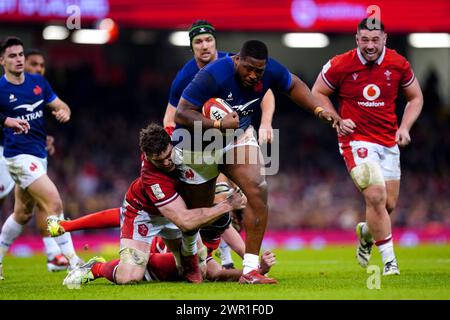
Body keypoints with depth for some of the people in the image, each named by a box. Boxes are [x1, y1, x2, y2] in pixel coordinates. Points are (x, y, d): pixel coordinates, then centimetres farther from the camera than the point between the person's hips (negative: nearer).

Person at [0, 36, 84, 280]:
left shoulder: (38, 82, 6)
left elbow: (61, 106, 14)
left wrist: (64, 112, -9)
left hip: (38, 155, 7)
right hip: (20, 156, -7)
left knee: (23, 214, 17)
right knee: (54, 203, -17)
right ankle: (73, 262, -15)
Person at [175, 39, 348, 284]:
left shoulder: (270, 70, -17)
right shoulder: (213, 76, -34)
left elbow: (293, 85, 6)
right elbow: (181, 115, -31)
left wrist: (319, 110, -5)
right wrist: (218, 124, -42)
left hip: (238, 136, 4)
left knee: (258, 191, -19)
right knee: (200, 213, 7)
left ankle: (250, 269, -15)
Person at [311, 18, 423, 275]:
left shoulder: (398, 64, -3)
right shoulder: (340, 65, -10)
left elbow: (415, 97, 11)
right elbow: (318, 93, 4)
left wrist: (404, 128, -3)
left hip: (389, 143, 4)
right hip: (357, 141, -4)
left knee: (389, 205, 8)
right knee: (376, 196, -21)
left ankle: (366, 233, 42)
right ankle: (389, 260, -12)